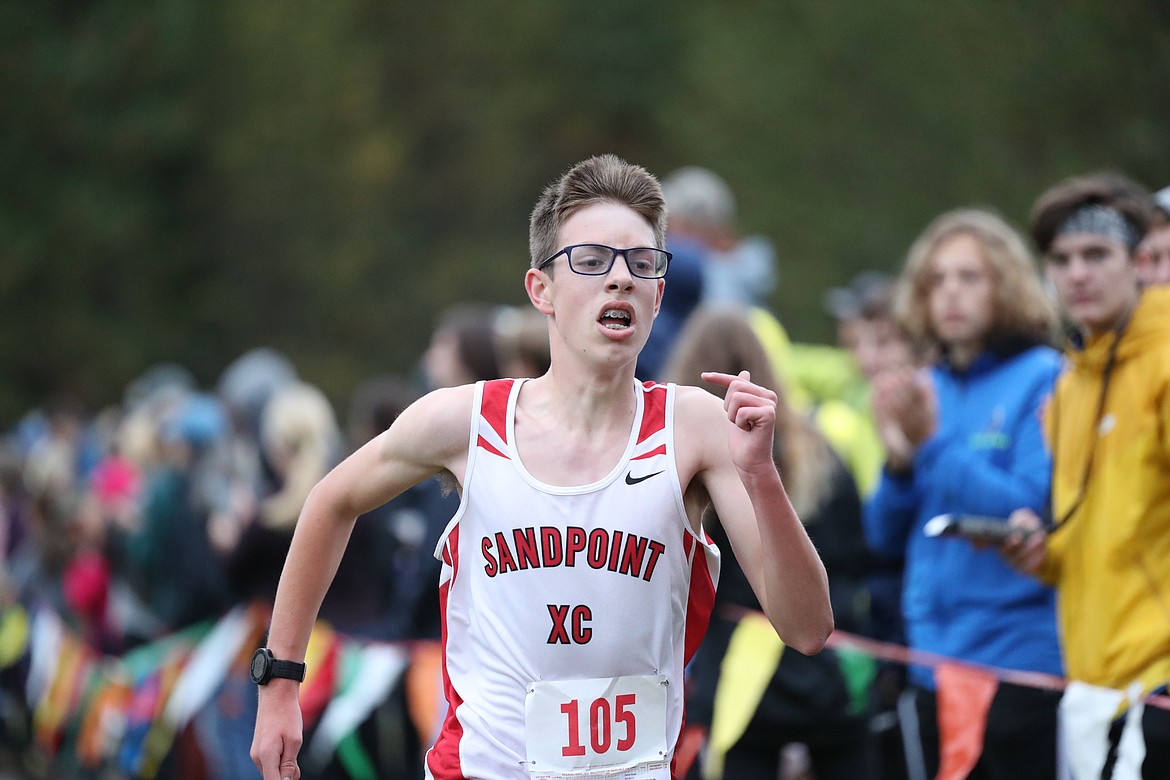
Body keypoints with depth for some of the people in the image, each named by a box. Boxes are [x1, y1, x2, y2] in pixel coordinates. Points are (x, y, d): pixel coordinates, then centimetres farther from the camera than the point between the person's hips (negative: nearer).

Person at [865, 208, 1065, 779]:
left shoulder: (1043, 380, -6)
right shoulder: (929, 389, 13)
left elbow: (1037, 514, -16)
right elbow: (885, 537, 13)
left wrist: (934, 446, -18)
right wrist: (899, 459, -6)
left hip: (1021, 661, -7)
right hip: (936, 661, 7)